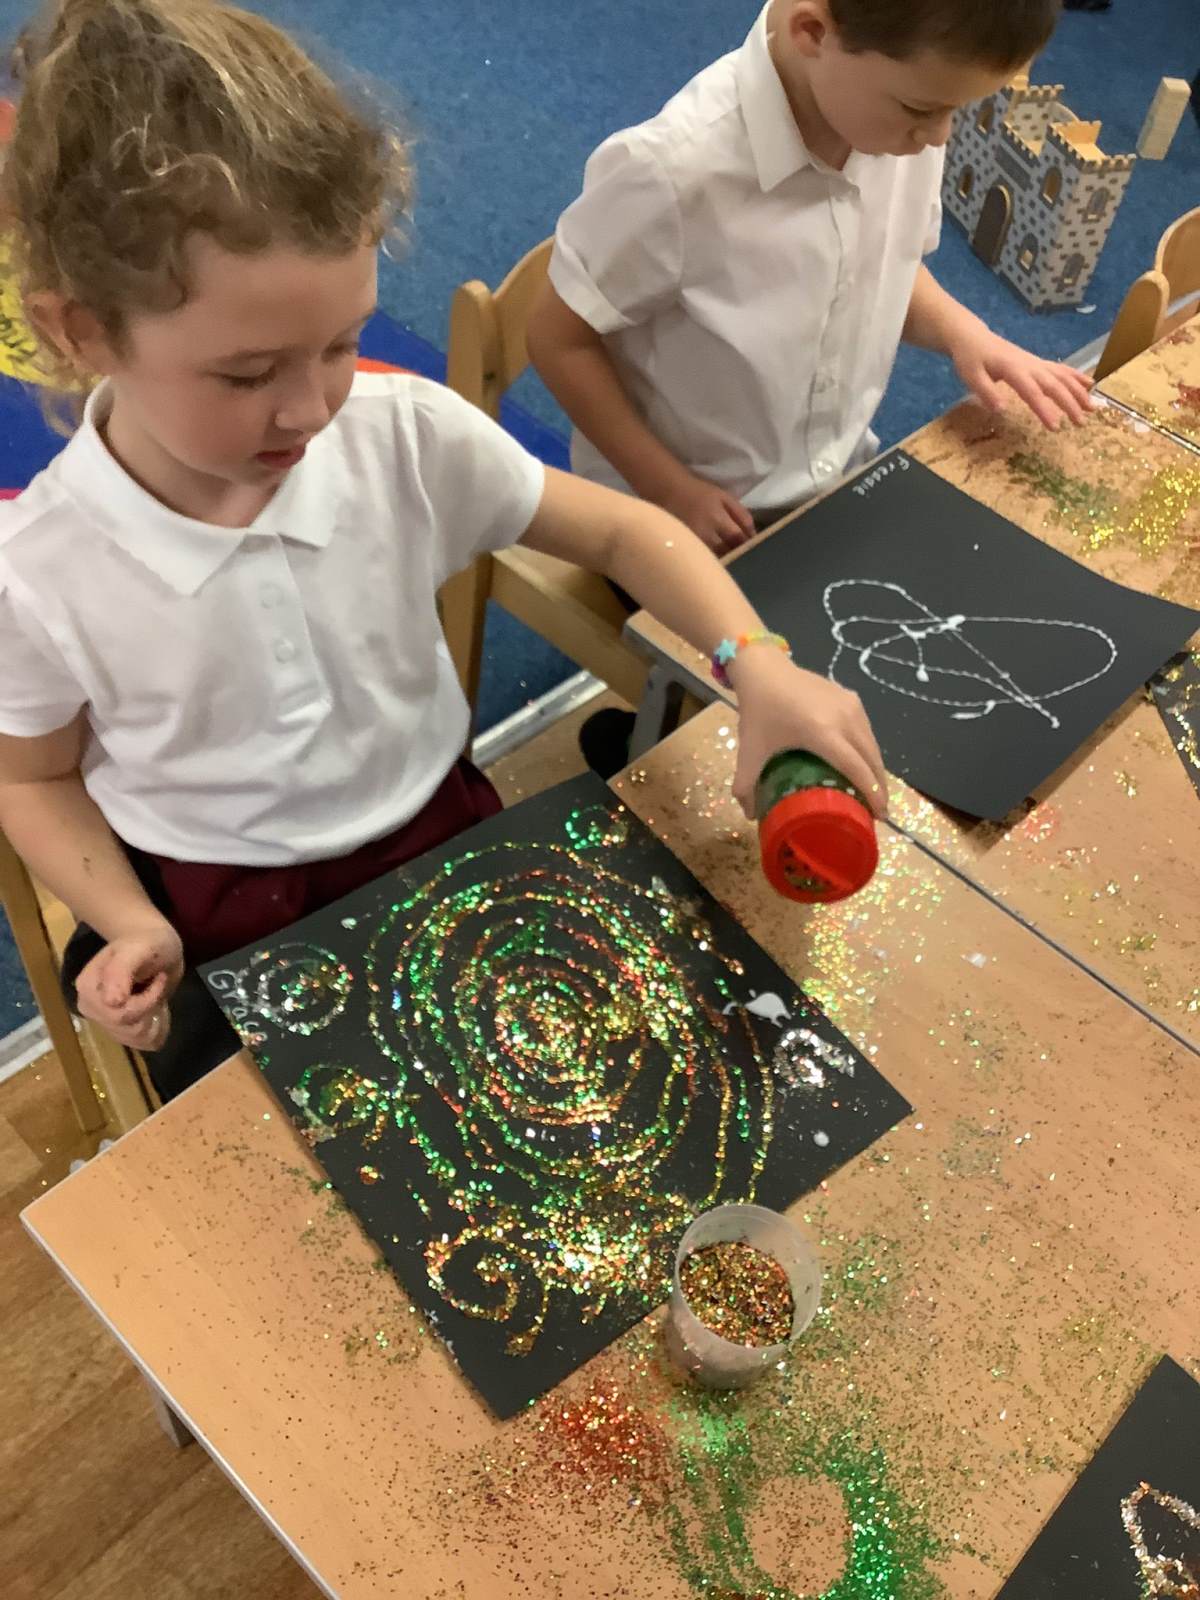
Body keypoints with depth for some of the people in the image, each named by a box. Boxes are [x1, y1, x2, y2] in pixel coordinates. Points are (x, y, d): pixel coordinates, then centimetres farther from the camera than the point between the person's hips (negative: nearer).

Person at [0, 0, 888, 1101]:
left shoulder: (409, 437, -18)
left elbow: (619, 531, -6)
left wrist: (758, 665, -21)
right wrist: (131, 926, -15)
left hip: (438, 835, 1)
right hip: (219, 921, 0)